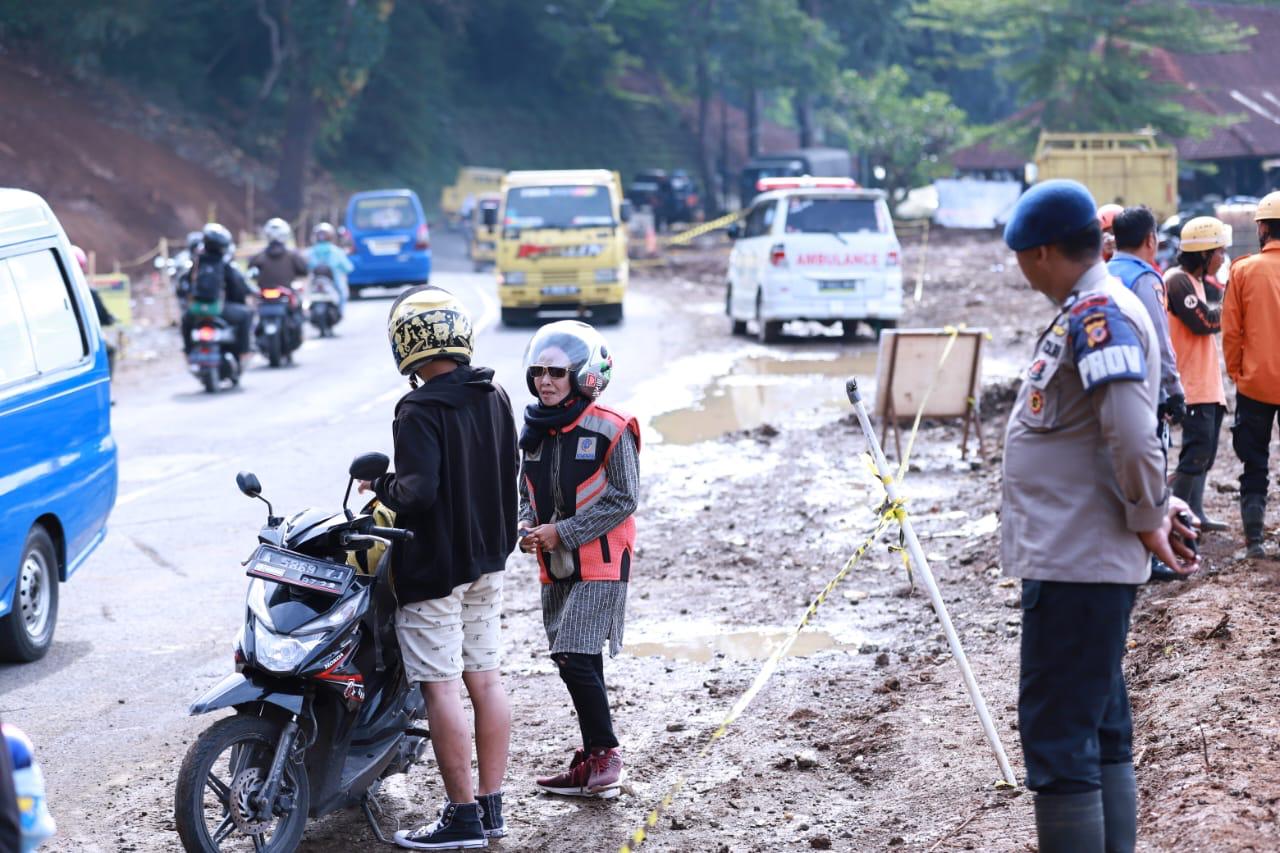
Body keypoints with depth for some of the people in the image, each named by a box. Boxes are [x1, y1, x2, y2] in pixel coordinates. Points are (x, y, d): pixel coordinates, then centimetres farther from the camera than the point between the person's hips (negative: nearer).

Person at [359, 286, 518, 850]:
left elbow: (419, 491, -25)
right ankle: (492, 807, 18)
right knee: (485, 679, 12)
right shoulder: (494, 398, 6)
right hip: (488, 560, 8)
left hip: (435, 565, -8)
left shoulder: (421, 410, -19)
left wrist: (382, 486, -7)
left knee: (441, 688, -3)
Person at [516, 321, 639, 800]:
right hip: (554, 566, 7)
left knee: (574, 658, -16)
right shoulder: (535, 431, 9)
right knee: (580, 665, 11)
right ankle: (593, 764, 19)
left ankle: (605, 753, -3)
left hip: (600, 563, -7)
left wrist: (562, 531, -16)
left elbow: (624, 499, -12)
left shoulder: (610, 430, -11)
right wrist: (526, 527, -2)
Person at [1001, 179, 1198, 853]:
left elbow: (1132, 436, -27)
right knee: (1101, 734, 17)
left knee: (1057, 743, -8)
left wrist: (1149, 516, -13)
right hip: (1077, 560, 11)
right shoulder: (1086, 312, 15)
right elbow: (1121, 437, 22)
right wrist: (1152, 511, 11)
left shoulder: (1099, 315, -18)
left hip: (1077, 568, -11)